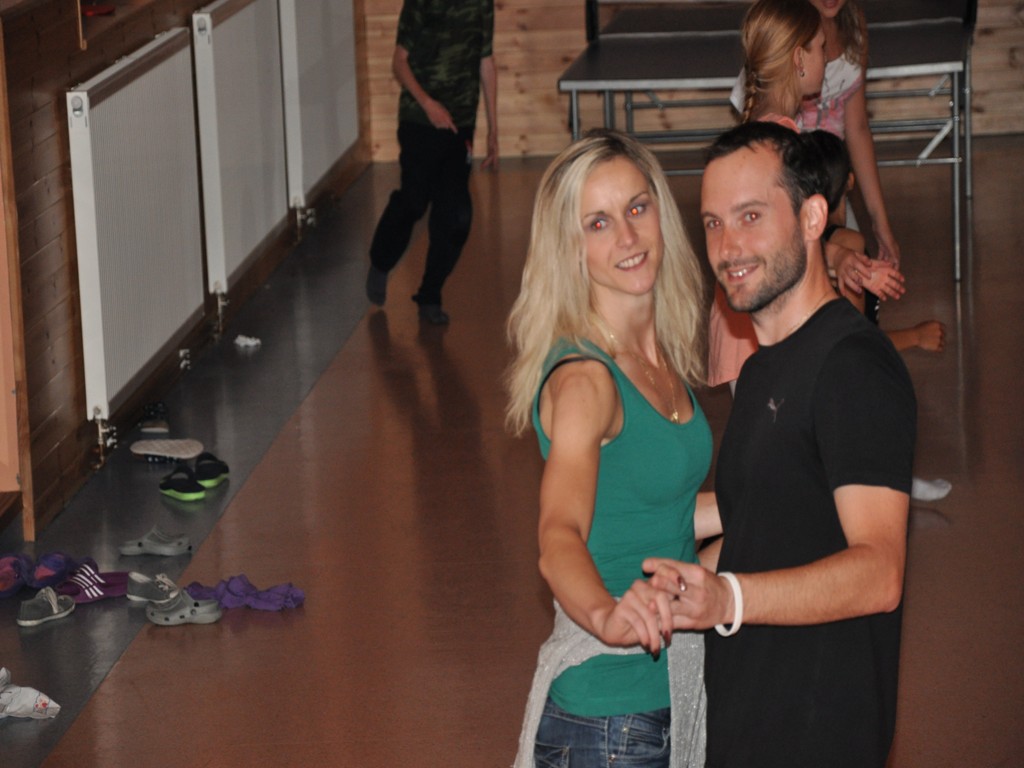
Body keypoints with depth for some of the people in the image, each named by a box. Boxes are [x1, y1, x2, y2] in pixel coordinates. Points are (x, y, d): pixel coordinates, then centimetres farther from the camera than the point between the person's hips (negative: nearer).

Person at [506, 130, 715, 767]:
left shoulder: (662, 357, 6)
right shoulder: (583, 380, -19)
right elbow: (560, 534, -34)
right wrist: (605, 614, -52)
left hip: (678, 684, 8)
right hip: (611, 710, -8)